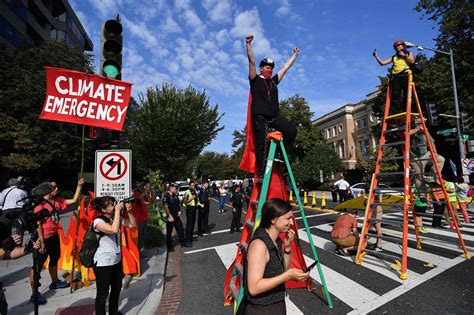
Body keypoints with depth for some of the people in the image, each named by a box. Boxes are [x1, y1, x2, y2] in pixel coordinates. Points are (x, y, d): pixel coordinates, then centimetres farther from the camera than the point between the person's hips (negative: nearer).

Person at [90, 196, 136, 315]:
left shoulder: (116, 218, -1)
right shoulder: (98, 221, -21)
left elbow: (133, 225, 0)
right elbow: (114, 229, -37)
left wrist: (129, 211, -13)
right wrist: (118, 210, -31)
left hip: (117, 260, 7)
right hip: (103, 263, -7)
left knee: (117, 289, 22)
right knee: (103, 293, 8)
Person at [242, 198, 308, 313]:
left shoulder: (277, 241, -3)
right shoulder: (259, 244, -27)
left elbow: (283, 271, 6)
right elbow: (254, 288, -28)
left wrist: (287, 247, -8)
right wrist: (287, 276, -30)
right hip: (260, 309, -7)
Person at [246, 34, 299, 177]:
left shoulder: (274, 81, 22)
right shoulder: (255, 79, 9)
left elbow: (286, 67, 30)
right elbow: (251, 61, -1)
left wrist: (295, 55, 38)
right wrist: (248, 44, -8)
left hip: (275, 116, 5)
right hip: (259, 117, -5)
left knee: (292, 131, -14)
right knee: (261, 144, -9)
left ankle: (280, 154, 3)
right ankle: (261, 174, -4)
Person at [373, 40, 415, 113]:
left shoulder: (408, 53, 22)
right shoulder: (394, 57, 25)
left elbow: (412, 61, 3)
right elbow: (382, 63, 17)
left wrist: (404, 55, 5)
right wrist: (376, 56, 11)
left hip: (405, 76, -1)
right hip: (396, 77, 1)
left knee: (407, 95, -7)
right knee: (395, 96, -13)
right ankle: (396, 113, -19)